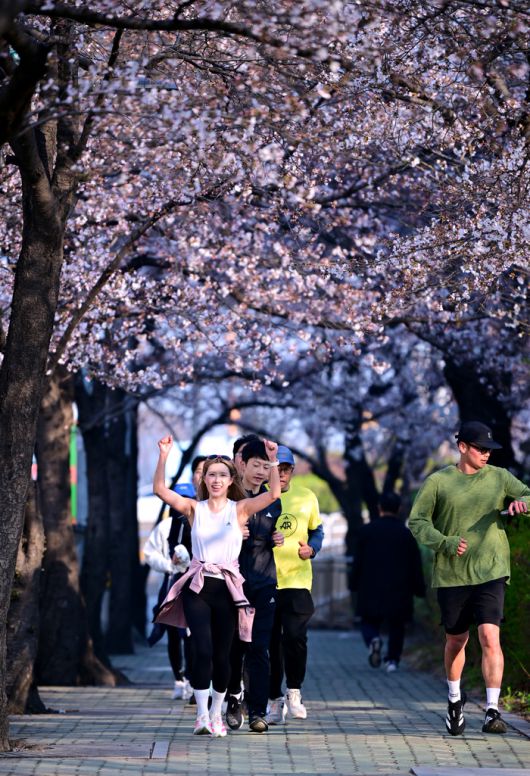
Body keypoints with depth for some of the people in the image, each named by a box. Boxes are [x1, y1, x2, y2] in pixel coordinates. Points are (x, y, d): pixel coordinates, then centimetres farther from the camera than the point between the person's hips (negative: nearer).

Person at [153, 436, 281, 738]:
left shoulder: (240, 509, 3)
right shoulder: (194, 508, 6)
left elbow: (274, 493, -10)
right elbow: (160, 489, -5)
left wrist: (273, 460, -19)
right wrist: (164, 456, -14)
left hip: (227, 588, 0)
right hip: (197, 587, 0)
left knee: (222, 654, 5)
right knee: (203, 650, -14)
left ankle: (216, 714, 23)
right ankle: (202, 714, -9)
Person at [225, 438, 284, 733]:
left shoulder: (273, 503, 12)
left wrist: (278, 540, 2)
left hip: (264, 584, 2)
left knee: (259, 648, -5)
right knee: (234, 645, 3)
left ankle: (258, 712, -7)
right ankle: (234, 698, 24)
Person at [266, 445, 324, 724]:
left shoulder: (306, 497, 6)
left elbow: (317, 529, 17)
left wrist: (311, 548, -3)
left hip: (297, 579, 0)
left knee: (295, 636, -14)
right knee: (270, 642, 4)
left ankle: (294, 692, 5)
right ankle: (274, 700, 17)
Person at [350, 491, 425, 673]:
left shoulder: (367, 530, -1)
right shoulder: (407, 534, -2)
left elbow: (358, 561, 1)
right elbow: (415, 565, 1)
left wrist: (355, 584, 10)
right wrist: (419, 588, 8)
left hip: (371, 589, 0)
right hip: (399, 590, 0)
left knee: (369, 622, 10)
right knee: (396, 626, 12)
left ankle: (373, 639, -20)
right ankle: (392, 659, 4)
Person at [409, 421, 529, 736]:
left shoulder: (499, 477, 4)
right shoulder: (438, 482, 0)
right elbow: (417, 521, 1)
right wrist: (445, 543, -15)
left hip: (490, 572, 0)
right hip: (451, 575, 0)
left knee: (490, 637, -15)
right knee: (456, 640, 13)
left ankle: (493, 710, -13)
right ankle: (455, 698, 38)